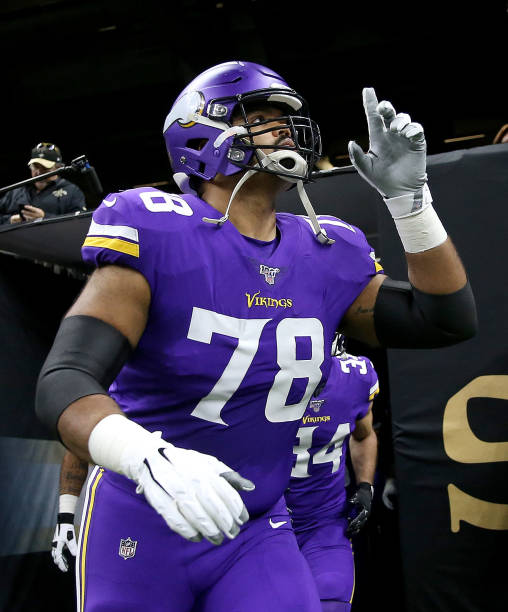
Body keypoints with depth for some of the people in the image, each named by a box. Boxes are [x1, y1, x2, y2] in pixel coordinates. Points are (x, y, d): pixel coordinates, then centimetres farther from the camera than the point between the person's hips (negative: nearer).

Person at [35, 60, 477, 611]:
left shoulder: (325, 255, 0)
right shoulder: (157, 234, -17)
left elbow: (447, 320, 5)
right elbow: (64, 381, -25)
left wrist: (409, 196, -7)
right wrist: (150, 458, -46)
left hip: (254, 534, 4)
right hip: (140, 531, -3)